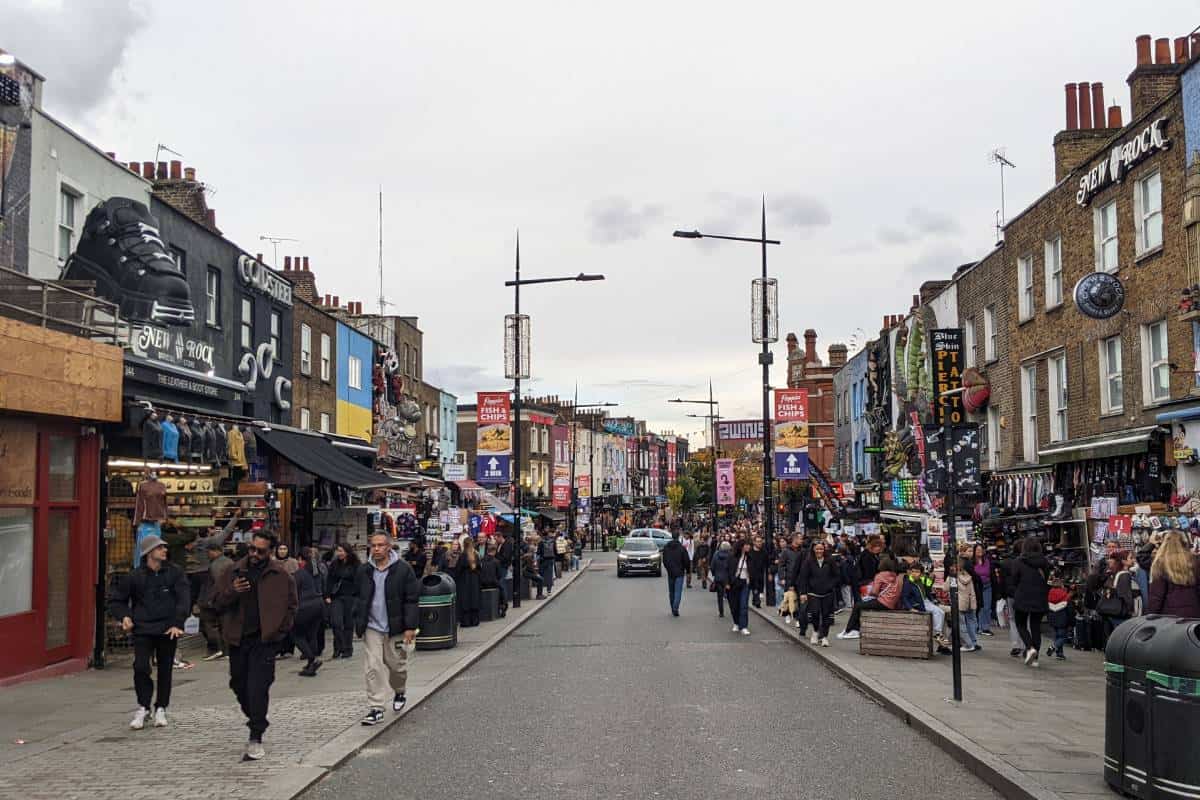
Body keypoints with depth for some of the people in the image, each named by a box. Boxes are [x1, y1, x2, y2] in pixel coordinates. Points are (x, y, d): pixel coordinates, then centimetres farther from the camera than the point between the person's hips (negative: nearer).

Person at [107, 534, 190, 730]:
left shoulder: (175, 573, 3)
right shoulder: (135, 577, 2)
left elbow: (184, 599, -2)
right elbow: (116, 601, 13)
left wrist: (177, 624, -12)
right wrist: (124, 616, -4)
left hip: (168, 631, 1)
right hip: (142, 630, -1)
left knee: (165, 670, 8)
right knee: (141, 667, -12)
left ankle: (161, 709, 23)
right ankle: (143, 707, 5)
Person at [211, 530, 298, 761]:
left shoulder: (280, 575, -1)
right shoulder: (236, 571, 6)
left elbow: (292, 605, 6)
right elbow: (218, 602, 6)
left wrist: (280, 630, -3)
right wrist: (232, 592, -14)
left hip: (264, 640, -4)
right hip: (238, 639, 4)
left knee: (258, 688, -11)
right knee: (239, 685, 14)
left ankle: (256, 739, -6)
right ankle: (255, 720, 38)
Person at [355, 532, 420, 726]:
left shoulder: (403, 569, -7)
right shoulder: (364, 571, 5)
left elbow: (412, 599, -7)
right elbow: (359, 599, 16)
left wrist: (410, 627, -11)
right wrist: (359, 623, 10)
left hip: (395, 628, -2)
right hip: (372, 628, 2)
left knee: (397, 665, 10)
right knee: (372, 668, -5)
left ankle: (399, 693, 39)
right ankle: (375, 709, 0)